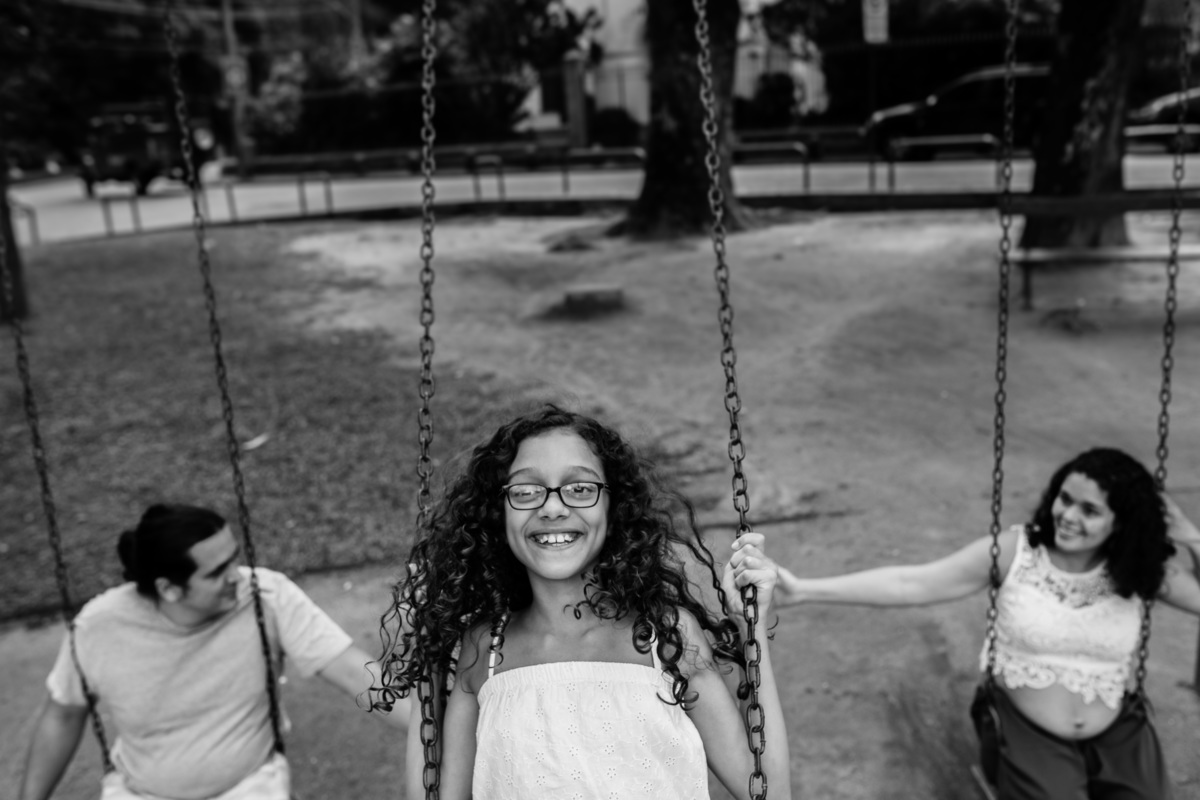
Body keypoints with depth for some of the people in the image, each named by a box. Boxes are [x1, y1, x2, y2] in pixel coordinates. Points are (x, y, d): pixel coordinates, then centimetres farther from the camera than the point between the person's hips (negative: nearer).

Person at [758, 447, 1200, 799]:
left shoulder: (1140, 570, -6)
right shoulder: (1014, 552, -15)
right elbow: (911, 583, -19)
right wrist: (804, 590, -26)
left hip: (1118, 735, 3)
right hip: (1030, 732, -3)